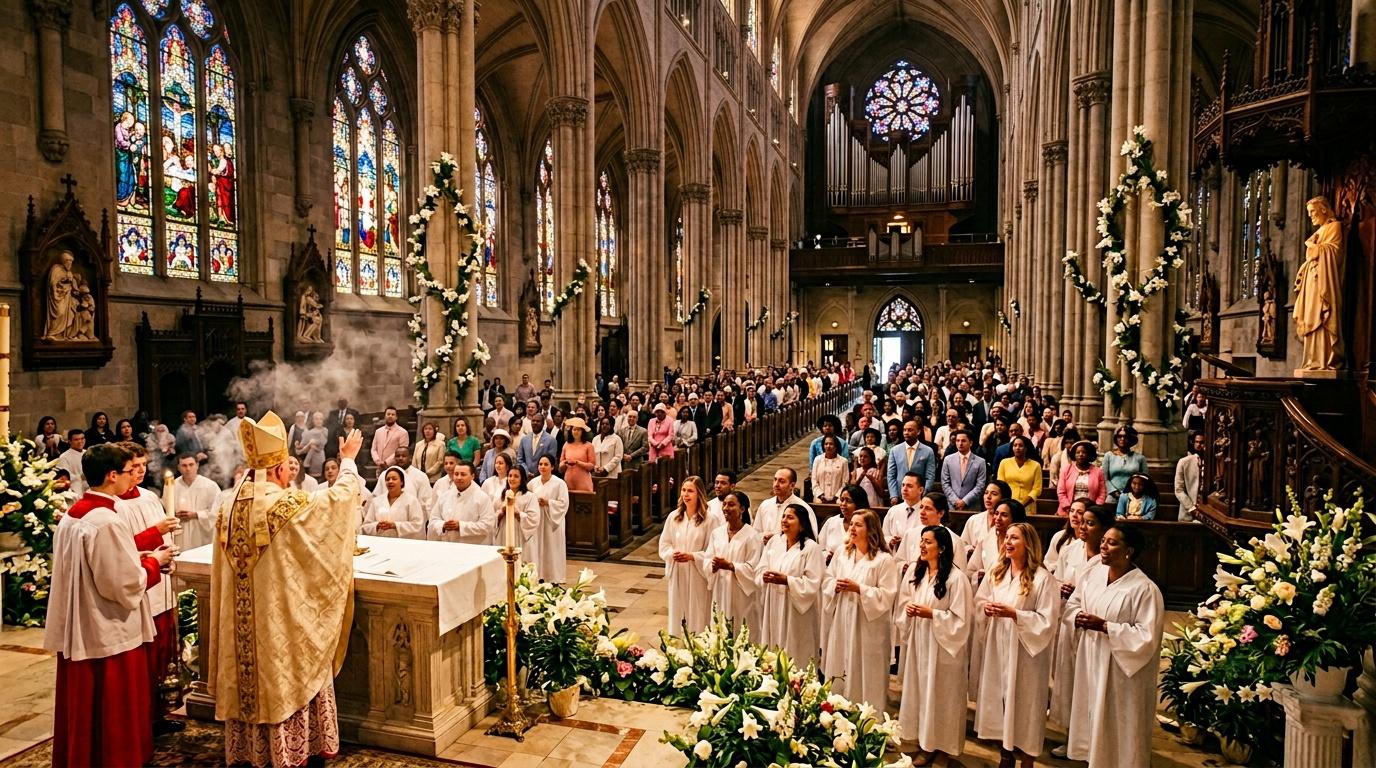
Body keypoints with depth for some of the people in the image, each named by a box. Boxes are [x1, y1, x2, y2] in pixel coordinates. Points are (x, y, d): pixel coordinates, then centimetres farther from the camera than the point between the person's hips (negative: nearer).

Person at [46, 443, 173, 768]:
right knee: (115, 718, 6)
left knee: (83, 714, 21)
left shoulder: (71, 515, 5)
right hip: (110, 635, -9)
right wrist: (153, 562, -6)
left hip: (76, 632, 9)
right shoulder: (107, 521, -23)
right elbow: (126, 585, -23)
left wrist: (136, 556, 9)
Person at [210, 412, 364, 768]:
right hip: (283, 620, -6)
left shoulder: (231, 509, -1)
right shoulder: (289, 506, -21)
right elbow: (342, 495, -8)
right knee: (286, 682, 9)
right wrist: (349, 459, 7)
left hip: (242, 625, 6)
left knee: (252, 679, 18)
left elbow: (224, 573, 10)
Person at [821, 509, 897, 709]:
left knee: (864, 675, 2)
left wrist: (859, 588, -21)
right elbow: (826, 580, 12)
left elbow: (887, 595, -14)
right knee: (839, 672, 12)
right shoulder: (841, 554, 8)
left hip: (868, 627, -5)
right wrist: (836, 585, -9)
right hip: (841, 623, 5)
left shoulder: (884, 560, -10)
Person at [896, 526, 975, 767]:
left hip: (942, 647, -6)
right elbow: (904, 603, 16)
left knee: (940, 694, 4)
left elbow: (961, 619, -15)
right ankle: (925, 745, 24)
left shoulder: (955, 578, -15)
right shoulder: (916, 573, 5)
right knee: (919, 691, 11)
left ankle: (942, 748, 19)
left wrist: (931, 614, -20)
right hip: (918, 643, 6)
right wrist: (908, 609, -6)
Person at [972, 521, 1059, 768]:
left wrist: (1014, 614, -23)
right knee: (998, 699, 12)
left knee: (1023, 703, 3)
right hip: (996, 648, 5)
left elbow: (1047, 621, -15)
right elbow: (979, 601, 12)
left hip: (1024, 652, -5)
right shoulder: (996, 572, 6)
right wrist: (986, 608, -9)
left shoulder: (1042, 578, -12)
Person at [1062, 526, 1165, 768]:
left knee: (1117, 727, 7)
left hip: (1120, 670, -6)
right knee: (1093, 715, 18)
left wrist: (1104, 626, -24)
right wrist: (1078, 617, -11)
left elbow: (1147, 637, -21)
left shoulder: (1144, 589, -19)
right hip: (1091, 661, 6)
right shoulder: (1093, 574, 0)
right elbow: (1071, 605, 11)